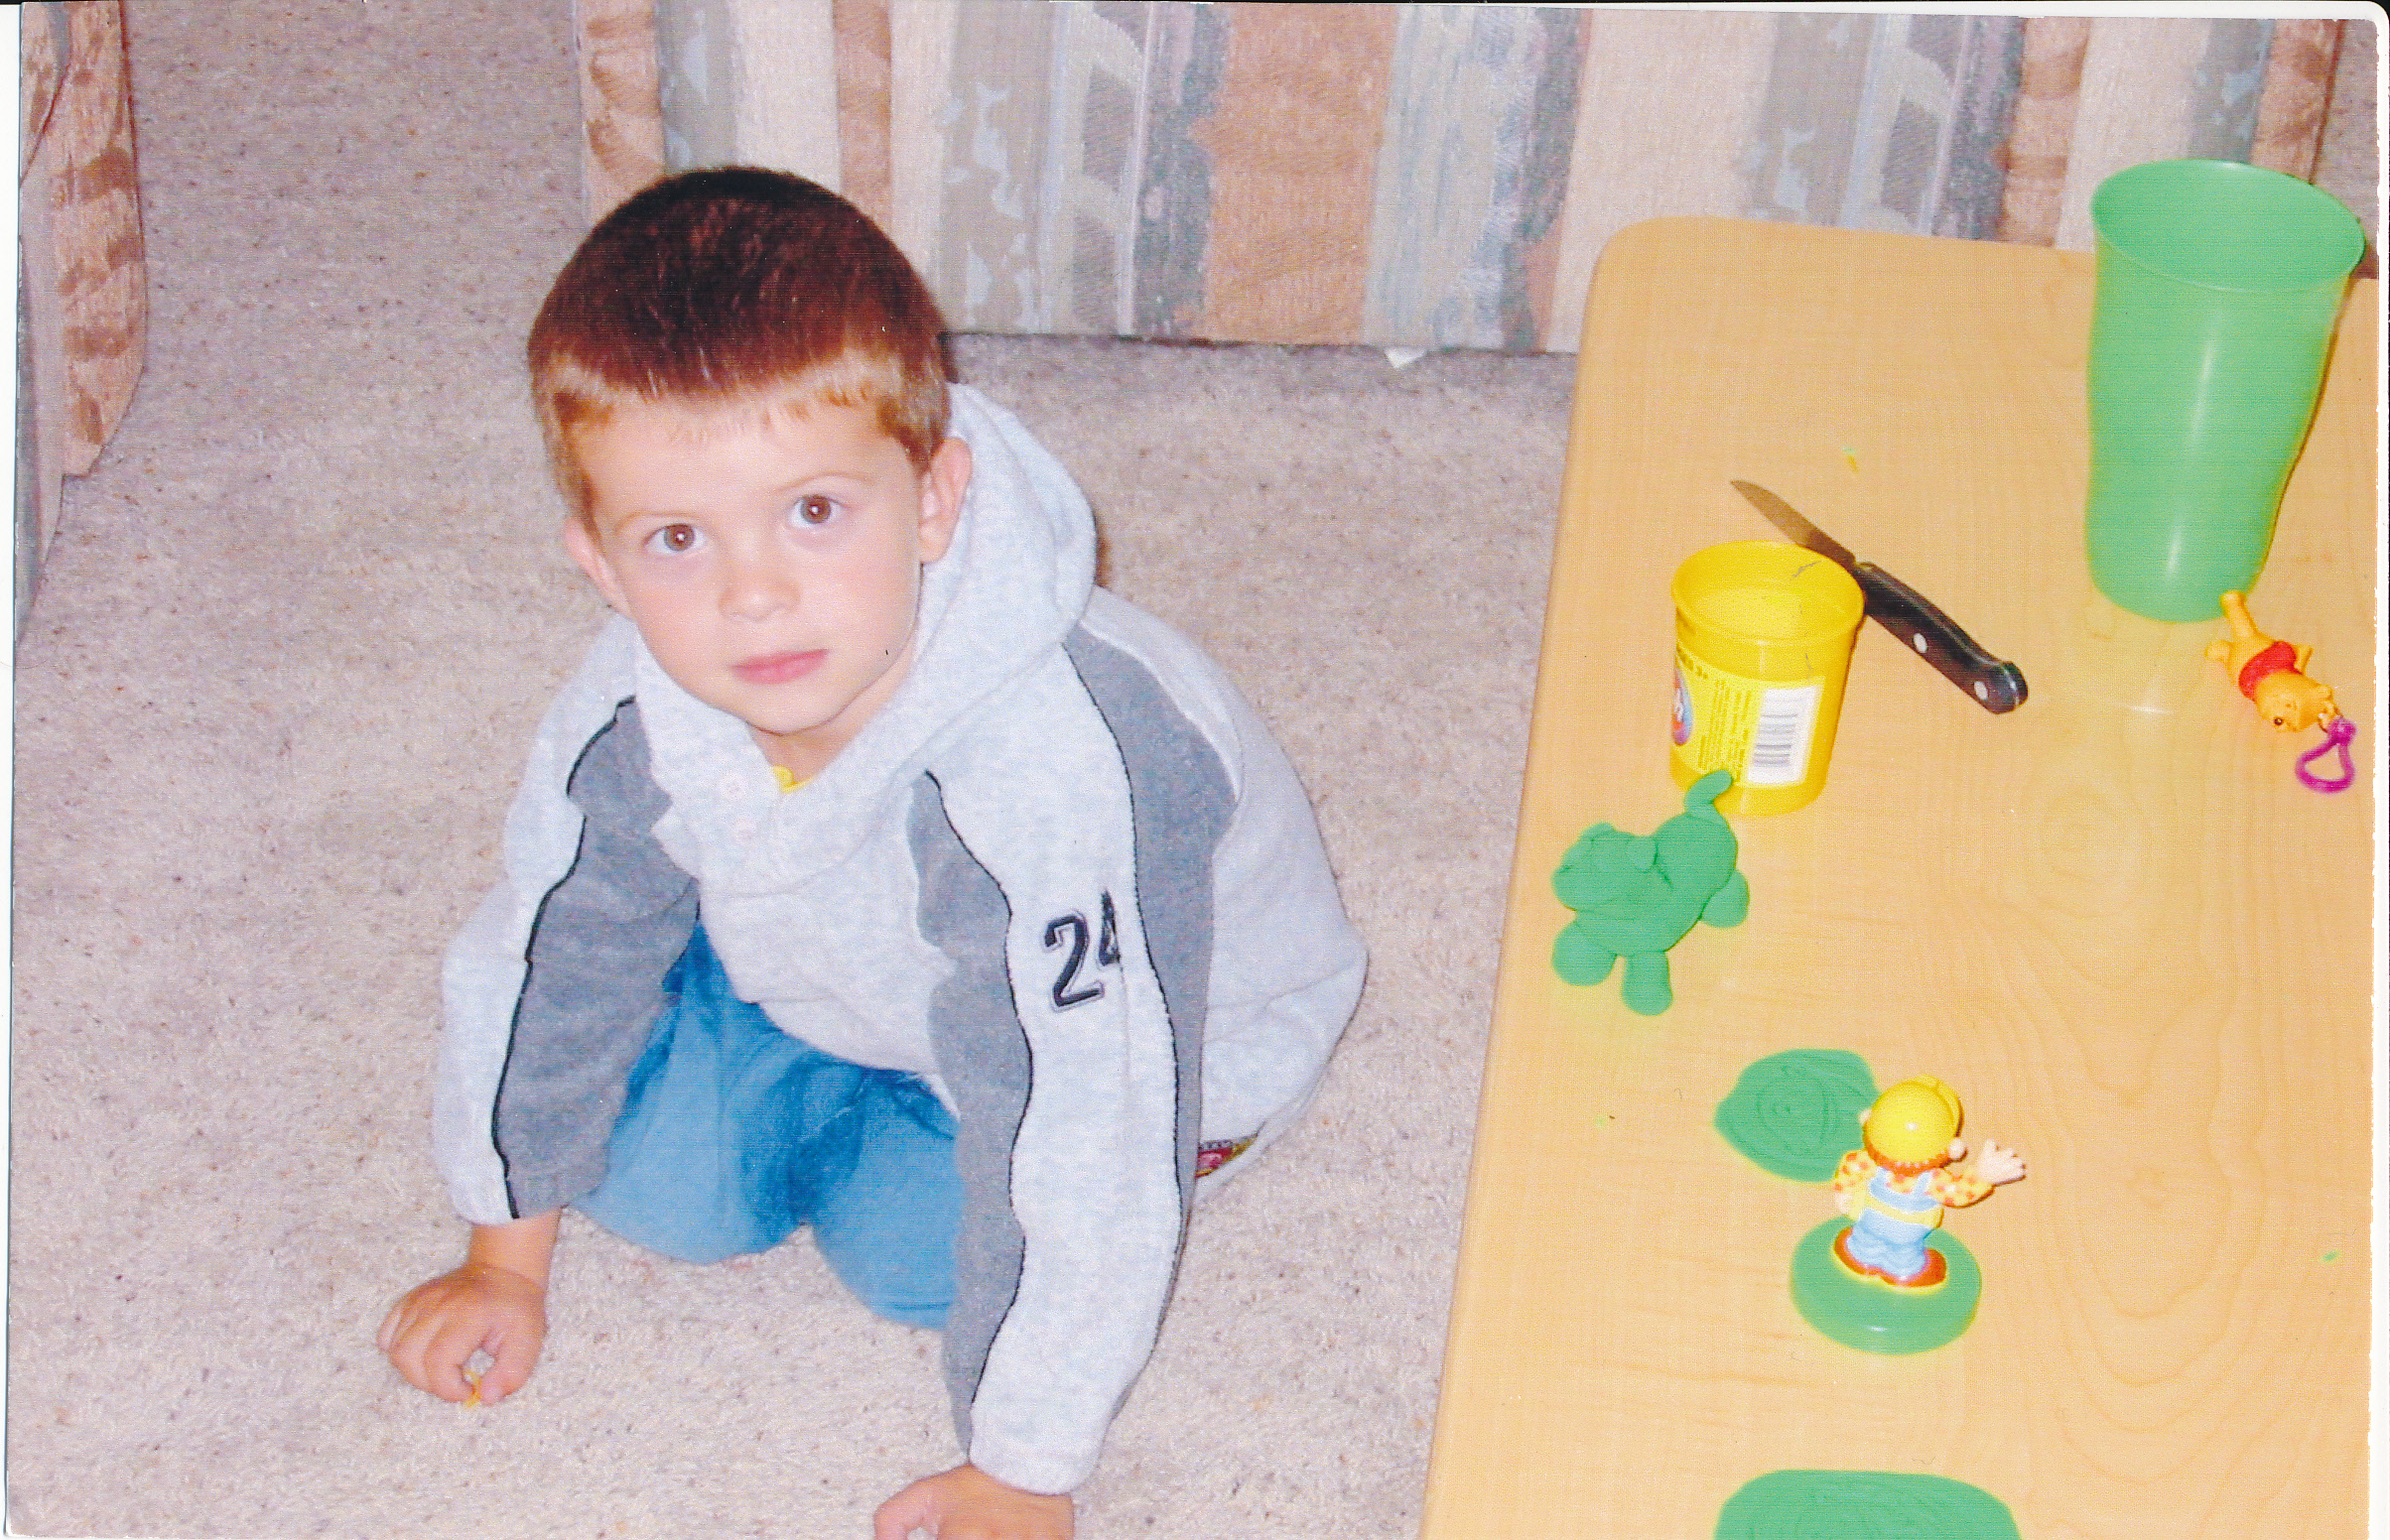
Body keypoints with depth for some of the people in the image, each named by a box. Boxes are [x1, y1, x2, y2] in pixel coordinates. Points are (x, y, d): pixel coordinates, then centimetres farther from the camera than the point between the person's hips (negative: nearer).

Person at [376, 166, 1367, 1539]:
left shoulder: (1040, 776, -46)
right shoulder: (639, 710, -27)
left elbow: (1077, 1163, -37)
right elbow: (542, 966, -7)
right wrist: (507, 1261, 7)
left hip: (1145, 1015, -4)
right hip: (840, 964, 5)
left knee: (906, 1240, -17)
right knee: (655, 1177, -5)